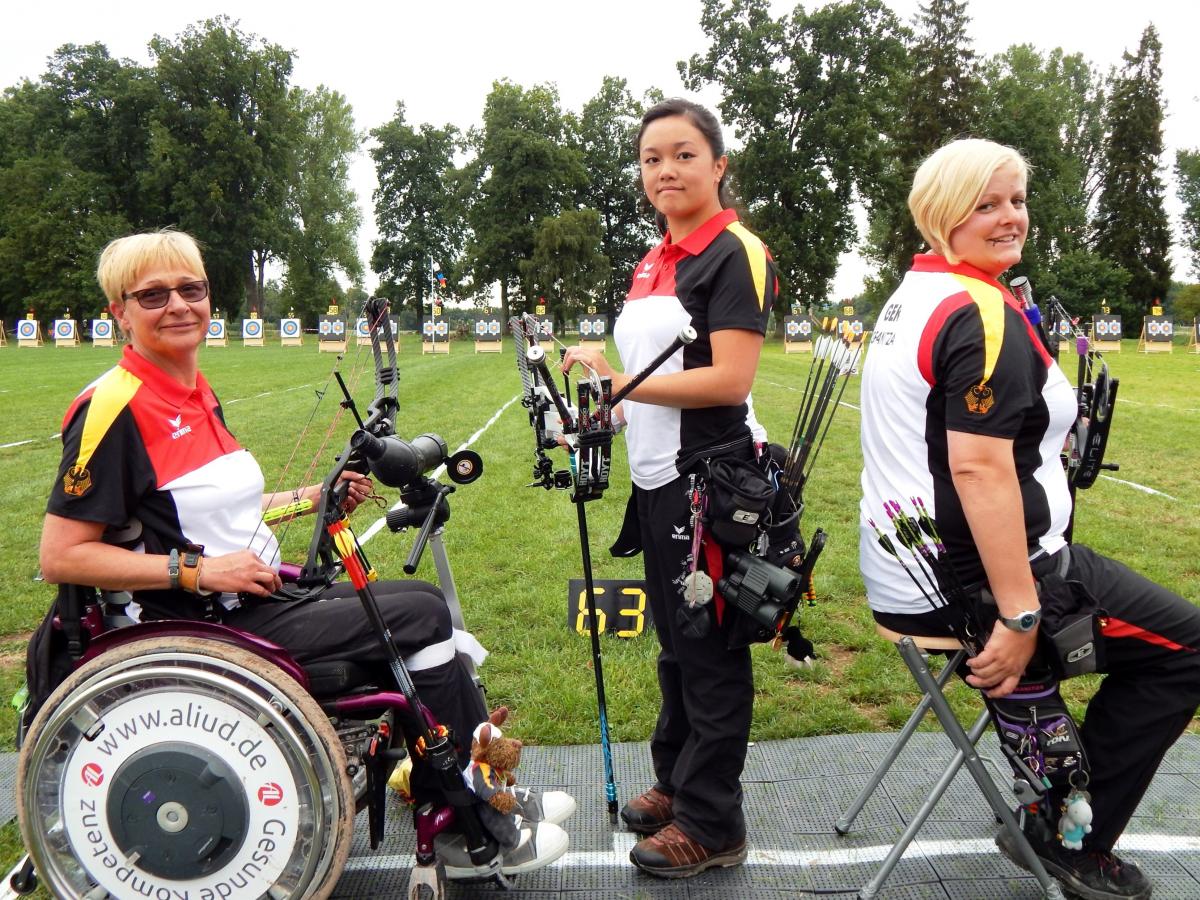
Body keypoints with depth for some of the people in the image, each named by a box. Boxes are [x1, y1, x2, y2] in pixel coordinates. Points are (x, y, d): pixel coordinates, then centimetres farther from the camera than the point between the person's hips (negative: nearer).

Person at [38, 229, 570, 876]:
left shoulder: (197, 394, 11)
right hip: (206, 629, -9)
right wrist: (196, 572, -22)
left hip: (258, 599, 9)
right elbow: (60, 557, -18)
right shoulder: (114, 408, -16)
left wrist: (314, 498, 10)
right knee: (423, 616, -13)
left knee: (424, 602, 5)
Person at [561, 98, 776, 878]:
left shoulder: (736, 253, -11)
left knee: (708, 650, 2)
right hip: (658, 480, 9)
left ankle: (711, 824, 17)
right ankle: (675, 783, 35)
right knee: (675, 640, 19)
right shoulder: (652, 264, 14)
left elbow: (729, 380, -21)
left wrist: (620, 382, -19)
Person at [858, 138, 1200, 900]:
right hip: (965, 579, -10)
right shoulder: (982, 311, -18)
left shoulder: (913, 296, 13)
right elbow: (979, 468, -27)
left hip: (905, 574, 10)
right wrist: (1018, 615, -25)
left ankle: (1052, 816, 34)